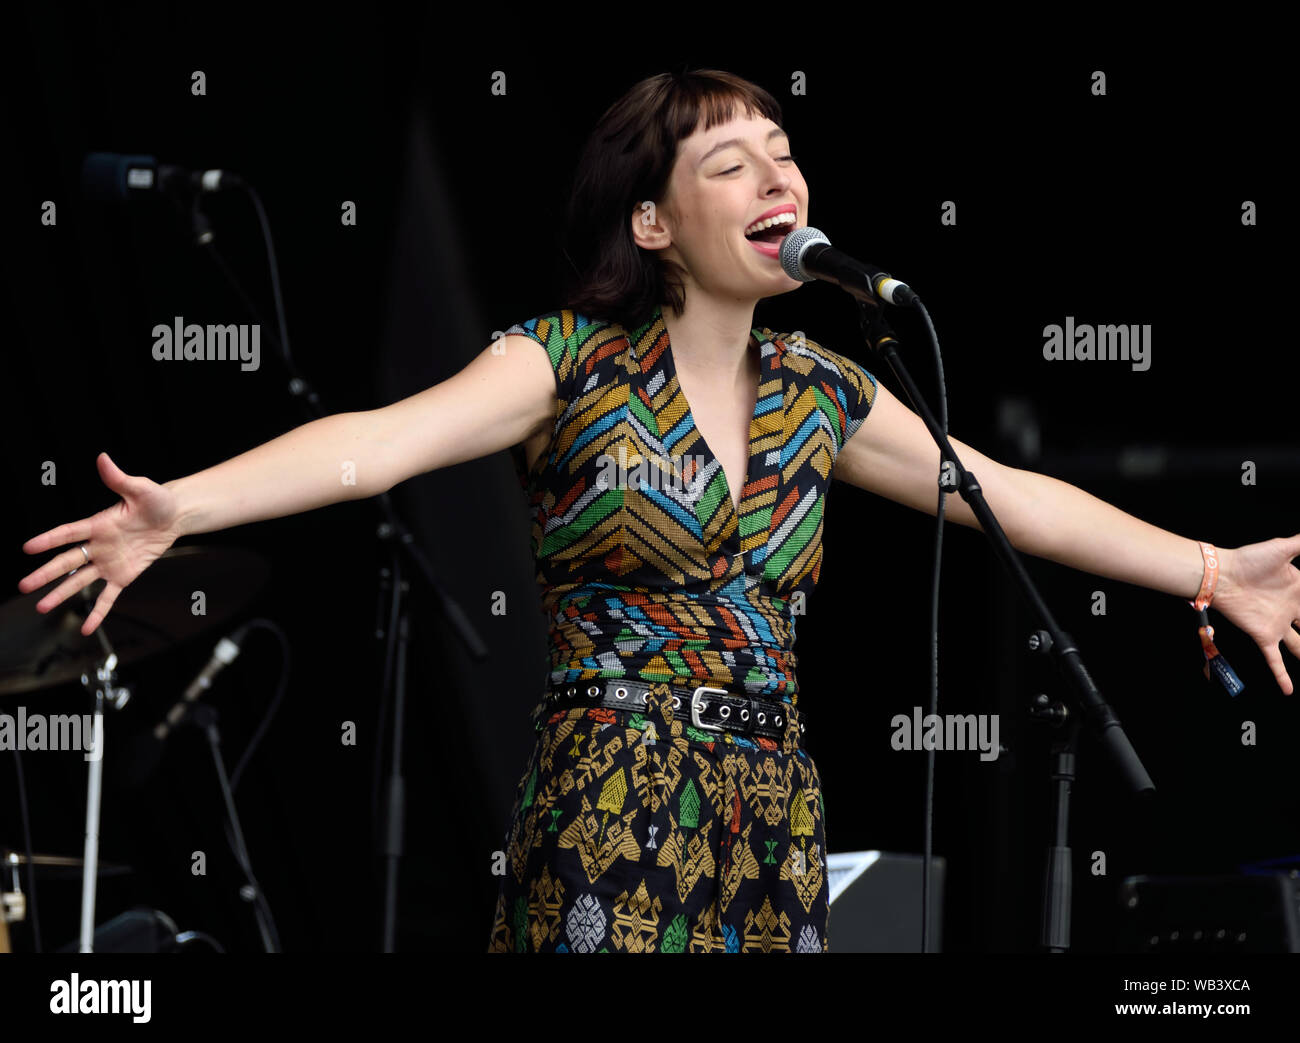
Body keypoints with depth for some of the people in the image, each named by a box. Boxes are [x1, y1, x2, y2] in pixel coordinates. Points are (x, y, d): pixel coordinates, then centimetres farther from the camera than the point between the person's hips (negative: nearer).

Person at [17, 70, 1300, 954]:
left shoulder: (819, 394, 12)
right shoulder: (571, 363, -4)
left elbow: (1016, 497, 19)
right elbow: (385, 436, -19)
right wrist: (178, 508, -34)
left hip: (774, 830, 5)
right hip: (611, 821, -5)